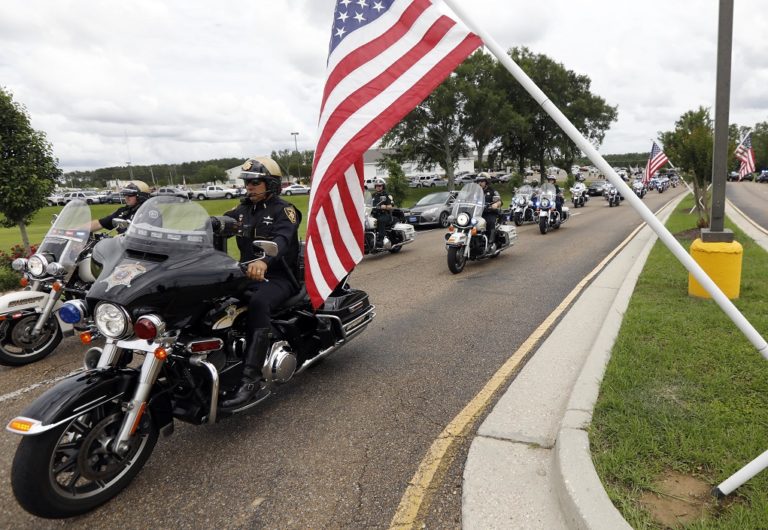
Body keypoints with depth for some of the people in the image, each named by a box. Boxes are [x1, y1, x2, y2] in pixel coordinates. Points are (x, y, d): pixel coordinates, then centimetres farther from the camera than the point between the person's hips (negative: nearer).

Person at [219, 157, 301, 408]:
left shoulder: (284, 210, -4)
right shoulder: (243, 209, 18)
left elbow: (282, 239, -25)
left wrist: (264, 261, -47)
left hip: (278, 277, -6)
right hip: (246, 274, 7)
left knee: (258, 303, -37)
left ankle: (251, 380, -43)